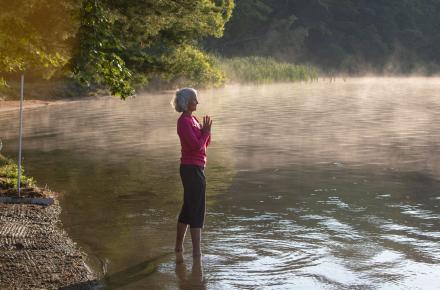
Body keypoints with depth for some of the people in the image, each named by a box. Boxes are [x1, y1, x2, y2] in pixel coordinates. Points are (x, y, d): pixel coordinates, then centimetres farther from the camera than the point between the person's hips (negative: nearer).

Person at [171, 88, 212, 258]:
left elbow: (206, 143, 16)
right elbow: (196, 145, -21)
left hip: (195, 168, 10)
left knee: (188, 208, 17)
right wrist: (206, 131, -7)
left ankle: (179, 246, 27)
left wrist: (206, 130, -2)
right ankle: (197, 251, -4)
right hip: (192, 168, -10)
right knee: (197, 211, -7)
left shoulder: (192, 119, 13)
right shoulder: (184, 121, -15)